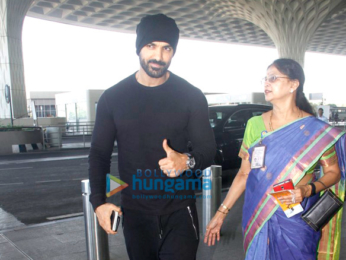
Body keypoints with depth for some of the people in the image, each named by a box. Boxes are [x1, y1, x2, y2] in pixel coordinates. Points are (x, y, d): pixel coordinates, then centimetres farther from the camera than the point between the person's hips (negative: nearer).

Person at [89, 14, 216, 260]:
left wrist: (187, 161, -26)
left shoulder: (191, 96, -5)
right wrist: (98, 201, -4)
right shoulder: (113, 98, -1)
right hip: (134, 211, 2)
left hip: (179, 210, -1)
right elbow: (99, 153, 5)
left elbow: (208, 149, -3)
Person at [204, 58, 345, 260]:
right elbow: (244, 173, 4)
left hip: (297, 222, -2)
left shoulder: (316, 130, -6)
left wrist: (309, 189, -19)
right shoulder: (254, 124, 1)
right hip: (258, 219, 2)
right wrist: (221, 212, 4)